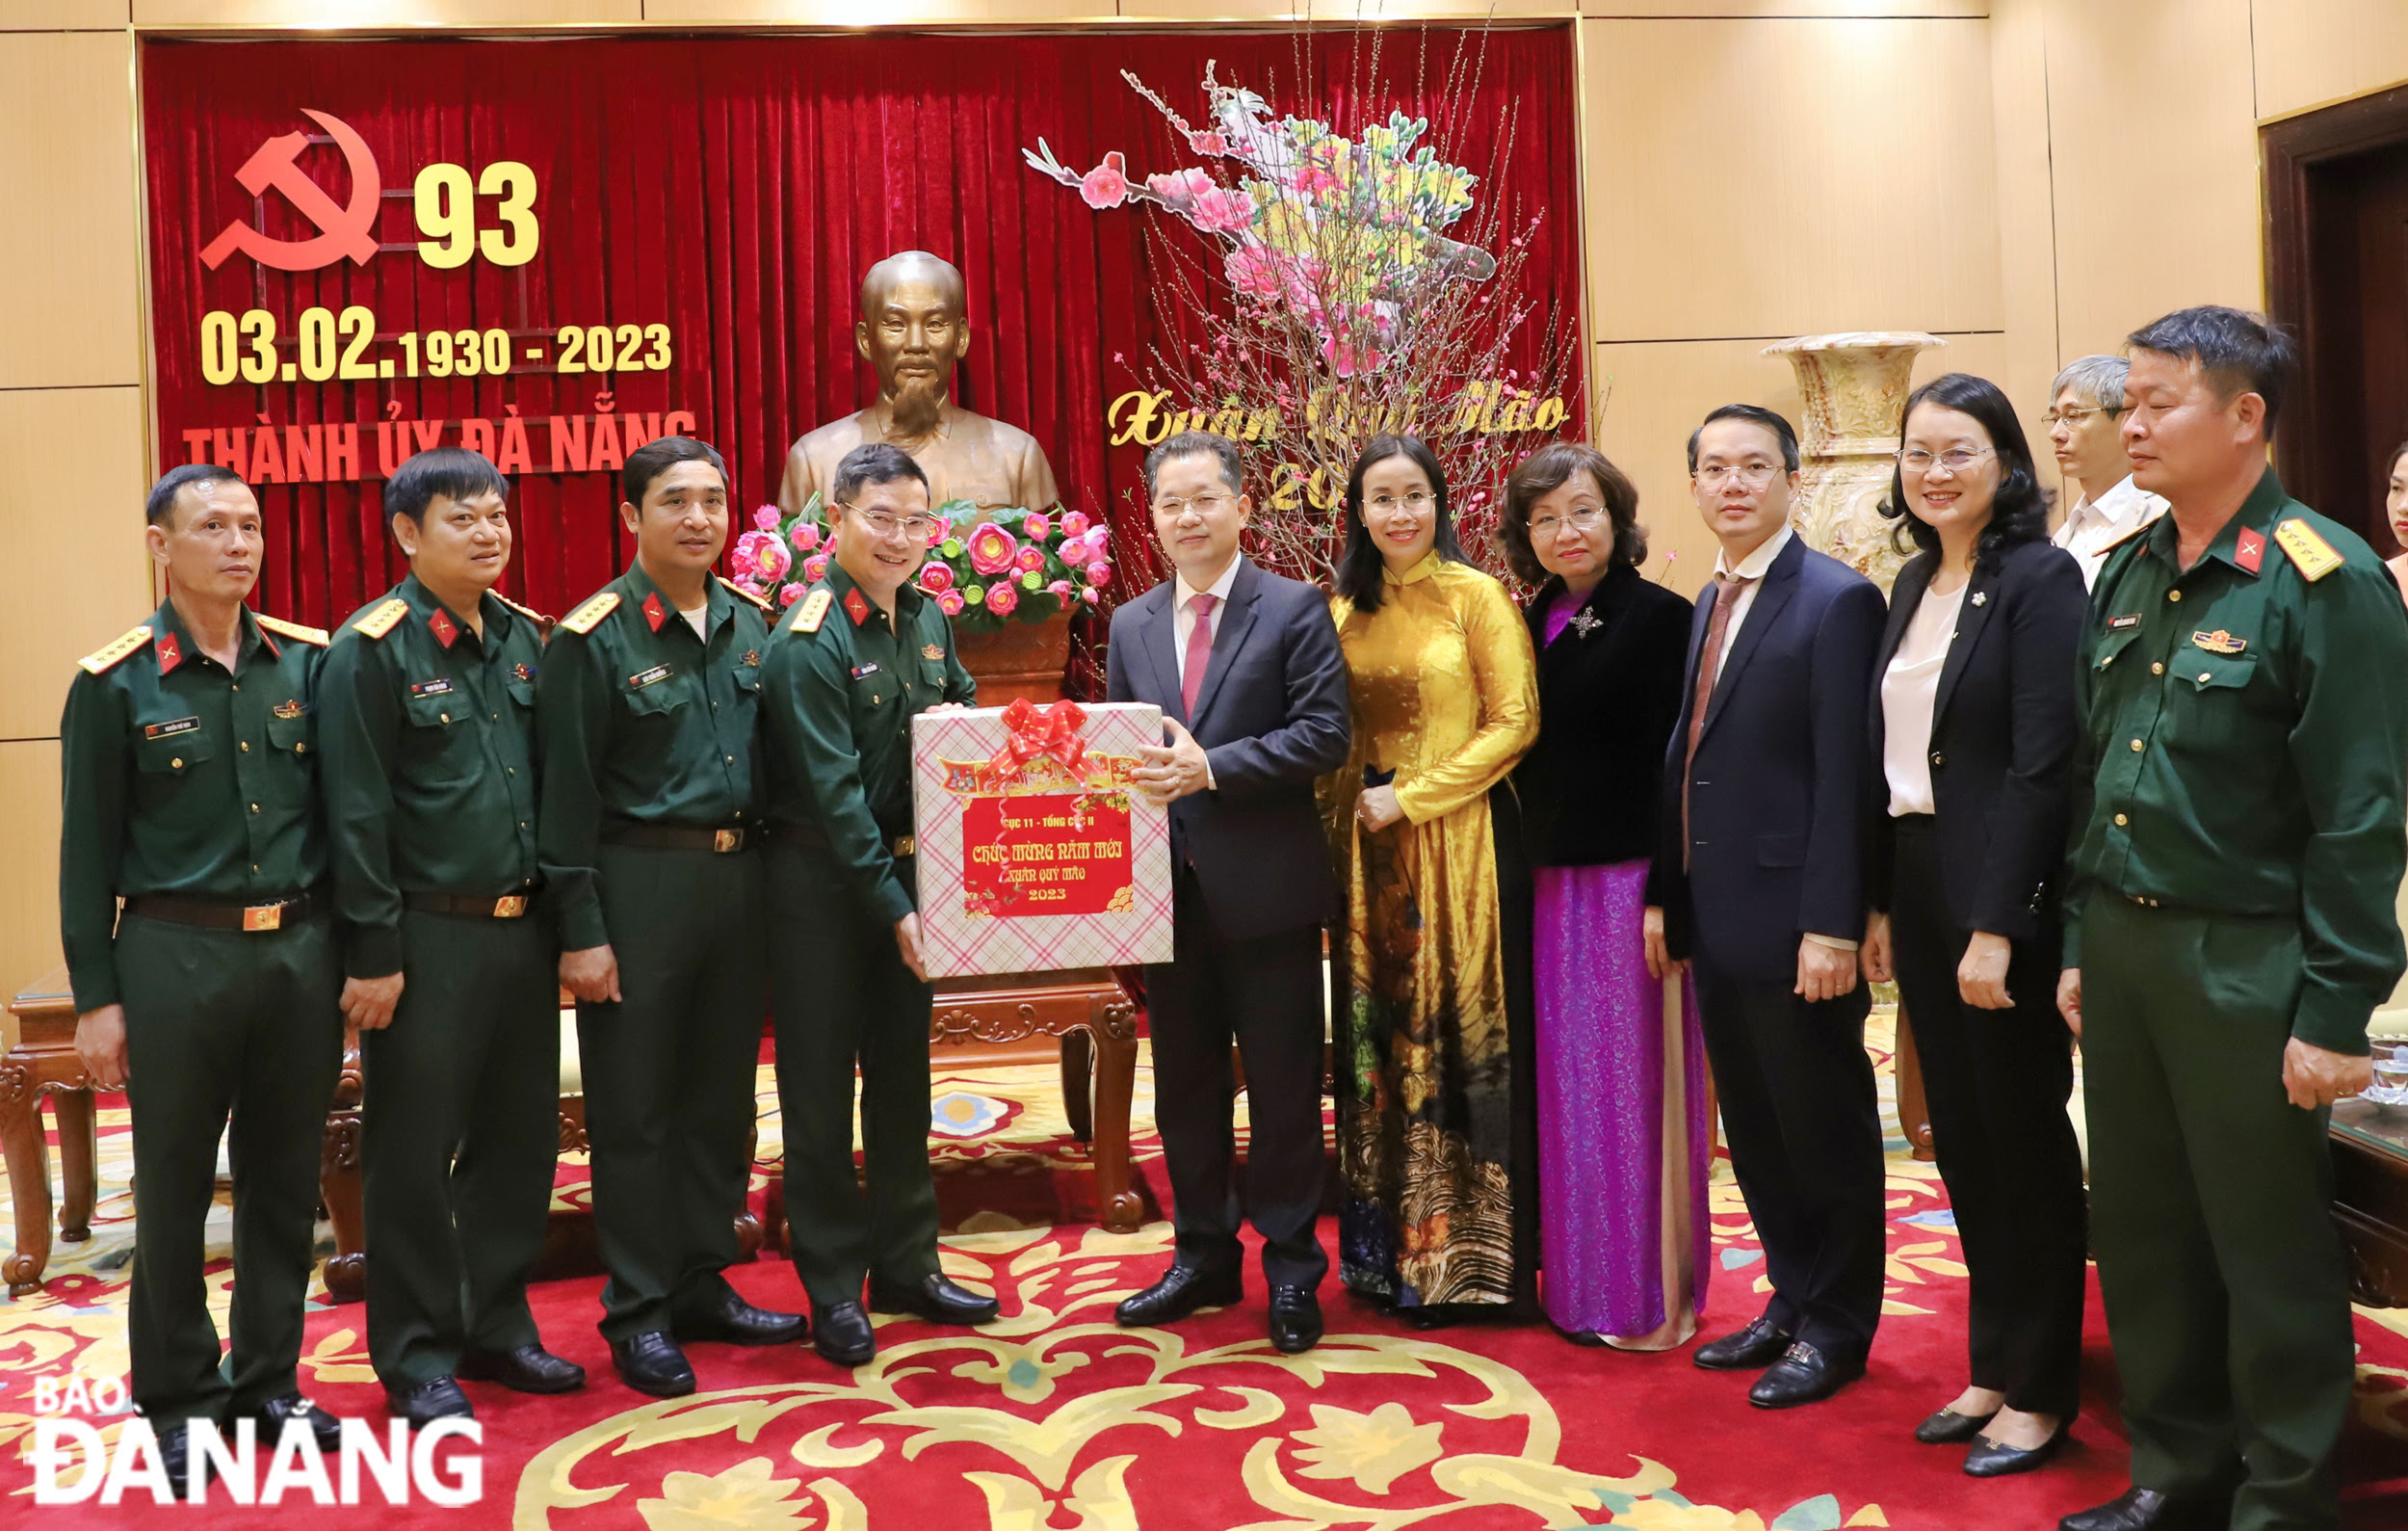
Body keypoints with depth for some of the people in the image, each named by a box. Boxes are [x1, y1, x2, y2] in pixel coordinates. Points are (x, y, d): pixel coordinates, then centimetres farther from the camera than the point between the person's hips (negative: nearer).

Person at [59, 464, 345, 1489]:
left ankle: (270, 1380, 26)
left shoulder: (308, 663, 5)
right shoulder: (115, 685, -4)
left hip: (302, 949, 3)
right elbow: (88, 852, -2)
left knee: (286, 1177, 11)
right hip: (177, 954, -3)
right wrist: (96, 998, -4)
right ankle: (179, 1399, 22)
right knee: (175, 1190, 7)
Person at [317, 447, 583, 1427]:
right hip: (428, 939, -6)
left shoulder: (523, 637, 9)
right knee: (416, 1152, 5)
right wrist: (374, 954, -14)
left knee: (521, 1137, 14)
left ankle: (497, 1327, 29)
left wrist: (562, 919, 11)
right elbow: (357, 814, -12)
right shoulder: (372, 650, -10)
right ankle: (416, 1356, 18)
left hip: (522, 931, 6)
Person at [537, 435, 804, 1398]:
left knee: (720, 1097, 13)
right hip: (640, 884, -5)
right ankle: (638, 1311, 15)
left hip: (739, 877, 6)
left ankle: (703, 1288, 27)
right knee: (634, 1109, 4)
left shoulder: (751, 623, 7)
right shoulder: (594, 639, -9)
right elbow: (567, 792, -10)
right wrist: (581, 930, -13)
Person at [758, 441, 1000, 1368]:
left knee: (902, 1072, 15)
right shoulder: (808, 641, -16)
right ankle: (832, 1285, 15)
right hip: (824, 882, -7)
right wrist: (890, 904, -22)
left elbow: (964, 700, 21)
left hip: (905, 872, 7)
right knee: (820, 1083, 4)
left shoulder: (926, 618, 5)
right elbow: (832, 791, -20)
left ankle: (905, 1265, 27)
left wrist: (958, 720, -4)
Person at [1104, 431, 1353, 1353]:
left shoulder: (1294, 610, -4)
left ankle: (1292, 1268, 17)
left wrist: (1211, 767, -20)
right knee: (1185, 1084, 13)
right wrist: (1135, 775, -7)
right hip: (1168, 888, 5)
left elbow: (1325, 735, -13)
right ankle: (1205, 1256, 27)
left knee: (1282, 1085, 3)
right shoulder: (1131, 626, 11)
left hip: (1264, 887, -5)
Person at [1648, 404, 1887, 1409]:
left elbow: (1846, 776, -17)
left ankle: (1838, 1328, 21)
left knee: (1825, 1130, 6)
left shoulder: (1838, 600, -11)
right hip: (1715, 918, 8)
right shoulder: (1710, 602, 14)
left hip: (1793, 920, -8)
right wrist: (1665, 894, 13)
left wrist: (1832, 926, -20)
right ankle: (1793, 1299, 31)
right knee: (1755, 1131, 16)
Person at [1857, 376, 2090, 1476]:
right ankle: (1993, 1365, 28)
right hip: (1917, 887, 7)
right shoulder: (1915, 582, 12)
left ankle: (2042, 1391, 18)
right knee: (1960, 1136, 14)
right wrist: (1878, 901, 10)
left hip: (2003, 892, -7)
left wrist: (1995, 925, -21)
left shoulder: (2040, 578, -11)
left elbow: (2040, 765, -17)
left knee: (2024, 1135, 4)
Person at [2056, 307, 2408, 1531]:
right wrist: (2079, 943, 13)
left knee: (2270, 1248, 6)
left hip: (2245, 962, -7)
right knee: (2138, 1228, 15)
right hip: (2121, 946, 7)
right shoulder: (2126, 574, 9)